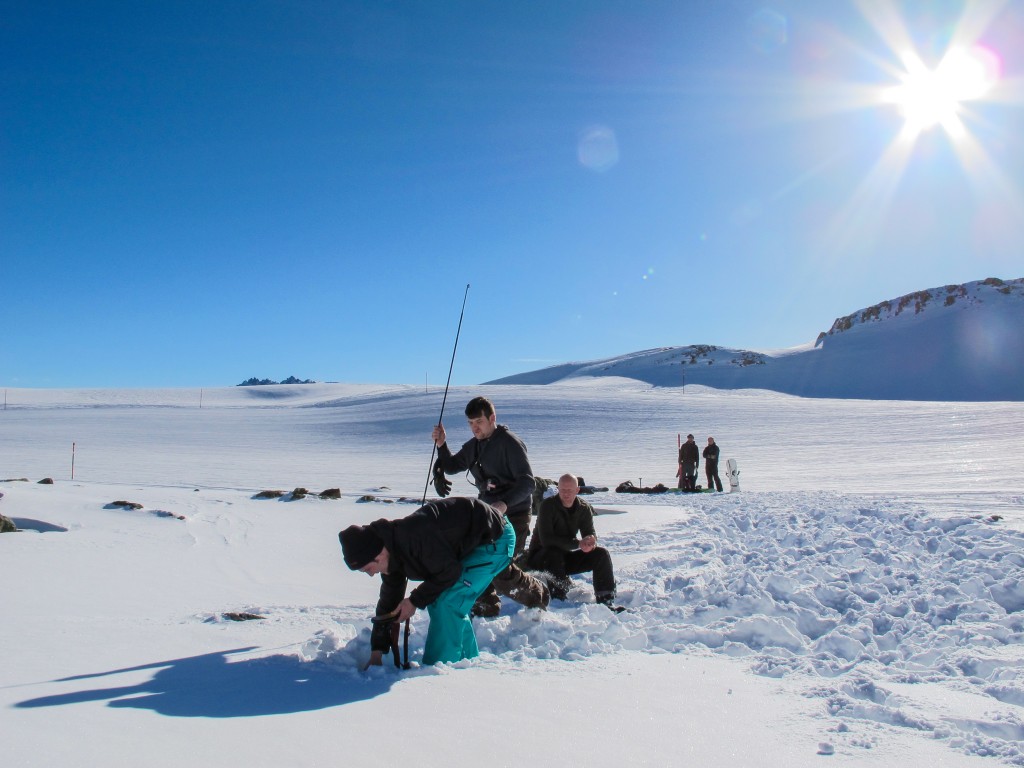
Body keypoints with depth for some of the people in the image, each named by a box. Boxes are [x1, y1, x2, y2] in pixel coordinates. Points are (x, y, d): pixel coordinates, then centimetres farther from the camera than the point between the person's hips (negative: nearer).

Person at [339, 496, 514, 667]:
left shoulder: (414, 535, -34)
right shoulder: (393, 555, -2)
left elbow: (449, 572, -25)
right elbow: (389, 600, 8)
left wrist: (415, 601, -14)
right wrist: (377, 651, 8)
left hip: (496, 540, -9)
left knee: (446, 603, -16)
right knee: (436, 603, 9)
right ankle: (469, 661, 23)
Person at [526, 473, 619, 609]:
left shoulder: (584, 508, -2)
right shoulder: (548, 506, -20)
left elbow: (591, 534, -5)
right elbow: (546, 540, -29)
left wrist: (591, 542, -33)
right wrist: (579, 543, -35)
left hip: (566, 557, 5)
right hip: (540, 557, -5)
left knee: (601, 554, -12)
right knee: (554, 553, -38)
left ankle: (605, 602, -10)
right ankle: (558, 600, -30)